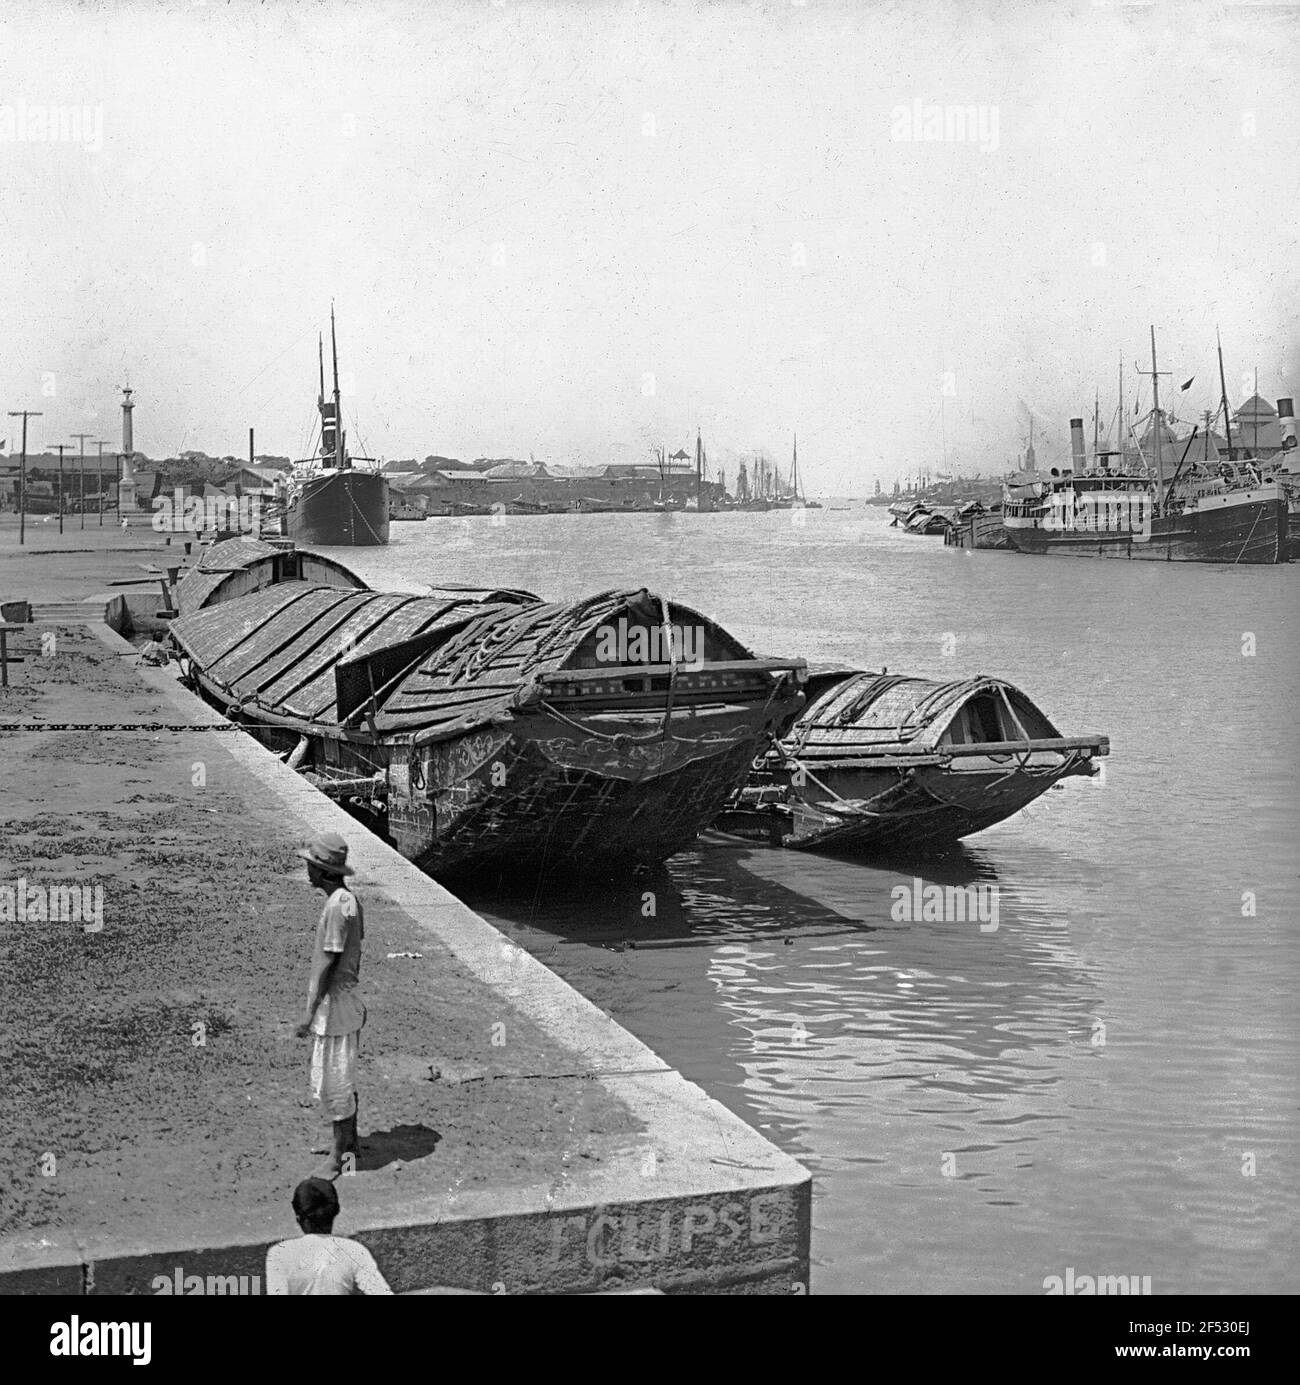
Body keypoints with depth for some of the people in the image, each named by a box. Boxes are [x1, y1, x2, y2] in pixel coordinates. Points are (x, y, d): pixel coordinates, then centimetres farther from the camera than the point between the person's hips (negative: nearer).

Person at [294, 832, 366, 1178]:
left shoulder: (338, 907, -23)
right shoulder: (349, 900, 8)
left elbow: (326, 964, -21)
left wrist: (309, 1012, -17)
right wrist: (356, 1000, 23)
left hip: (334, 1004, -10)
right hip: (347, 1001, 10)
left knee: (333, 1083, 0)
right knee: (343, 1079, 19)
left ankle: (338, 1155, 9)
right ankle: (349, 1141, 31)